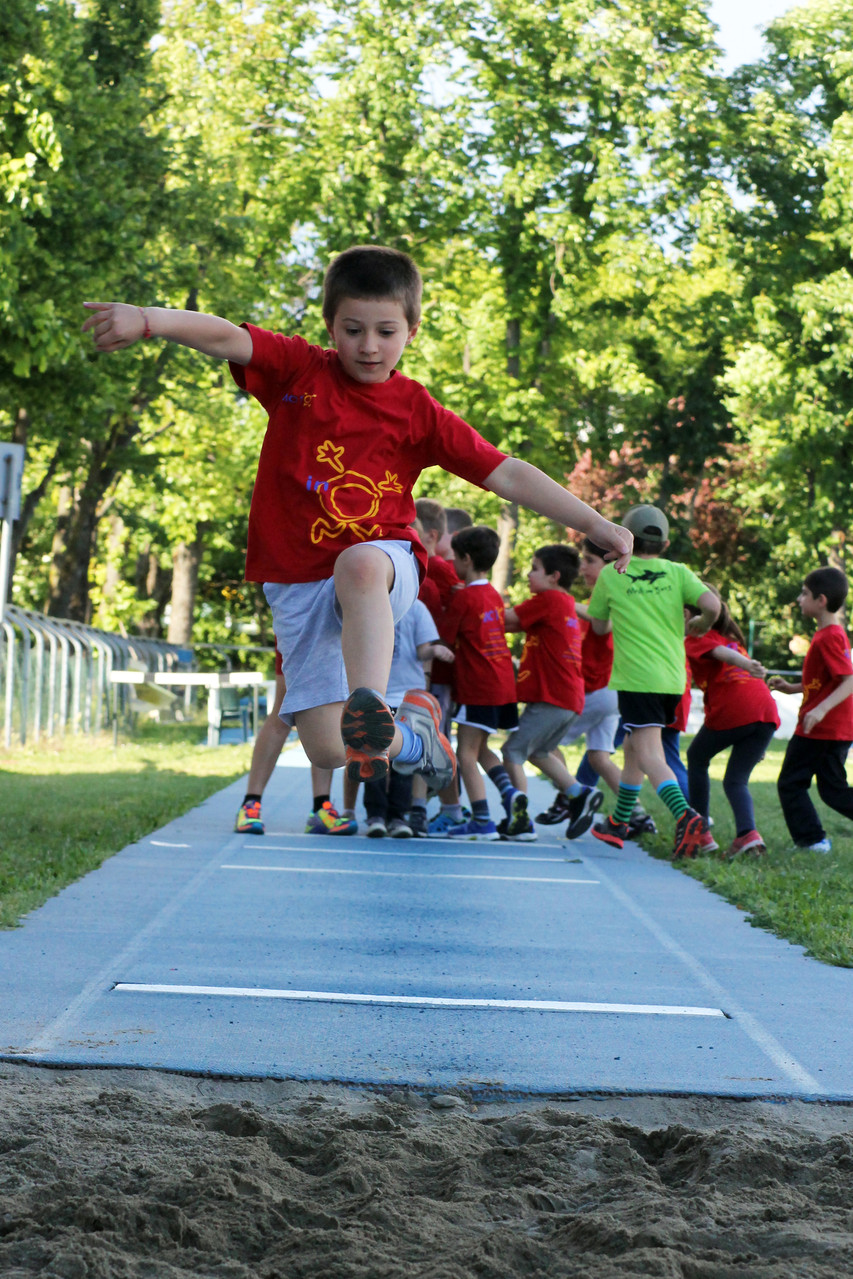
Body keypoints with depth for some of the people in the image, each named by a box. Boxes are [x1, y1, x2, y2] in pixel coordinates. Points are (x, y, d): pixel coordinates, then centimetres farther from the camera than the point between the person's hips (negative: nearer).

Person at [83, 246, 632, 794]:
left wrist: (595, 524, -6)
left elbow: (508, 475, 0)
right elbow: (224, 338, -15)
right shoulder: (298, 370, 2)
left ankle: (372, 711, -54)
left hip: (386, 566, -2)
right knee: (326, 748, -8)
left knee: (359, 565, -42)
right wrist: (146, 318, -34)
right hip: (298, 584, 2)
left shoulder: (419, 413, 1)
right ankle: (411, 736, 24)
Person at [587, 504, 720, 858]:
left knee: (650, 756, -12)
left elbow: (599, 626, 14)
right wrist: (696, 627, 11)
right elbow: (712, 606, -9)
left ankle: (685, 816, -35)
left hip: (637, 678, -5)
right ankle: (618, 823, 31)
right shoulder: (677, 572, 6)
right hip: (673, 679, 5)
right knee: (634, 749, 21)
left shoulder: (611, 575, 2)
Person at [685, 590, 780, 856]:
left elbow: (722, 653, -13)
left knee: (696, 757, 21)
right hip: (767, 709, 6)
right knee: (736, 780, 13)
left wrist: (748, 666, -32)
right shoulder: (731, 637, 30)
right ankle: (748, 832, -14)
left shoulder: (696, 640, 7)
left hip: (731, 710, -6)